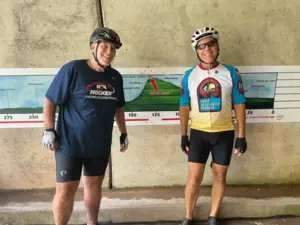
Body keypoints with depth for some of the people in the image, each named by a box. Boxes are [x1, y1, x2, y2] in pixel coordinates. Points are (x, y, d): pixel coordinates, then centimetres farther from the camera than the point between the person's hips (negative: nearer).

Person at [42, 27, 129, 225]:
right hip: (70, 143, -4)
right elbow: (50, 100, -8)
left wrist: (124, 133, 15)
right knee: (65, 190, 3)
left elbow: (118, 107, 15)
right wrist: (49, 130, -12)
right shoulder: (72, 69, -12)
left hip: (100, 145, 5)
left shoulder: (116, 77, 4)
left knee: (94, 185, 18)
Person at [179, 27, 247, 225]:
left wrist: (241, 136, -4)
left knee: (220, 176, 12)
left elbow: (239, 105, -1)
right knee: (194, 178, 3)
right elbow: (184, 107, 4)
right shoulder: (189, 76, -2)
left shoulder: (231, 73, -5)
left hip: (224, 133, 0)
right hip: (198, 133, 0)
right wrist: (183, 135, 2)